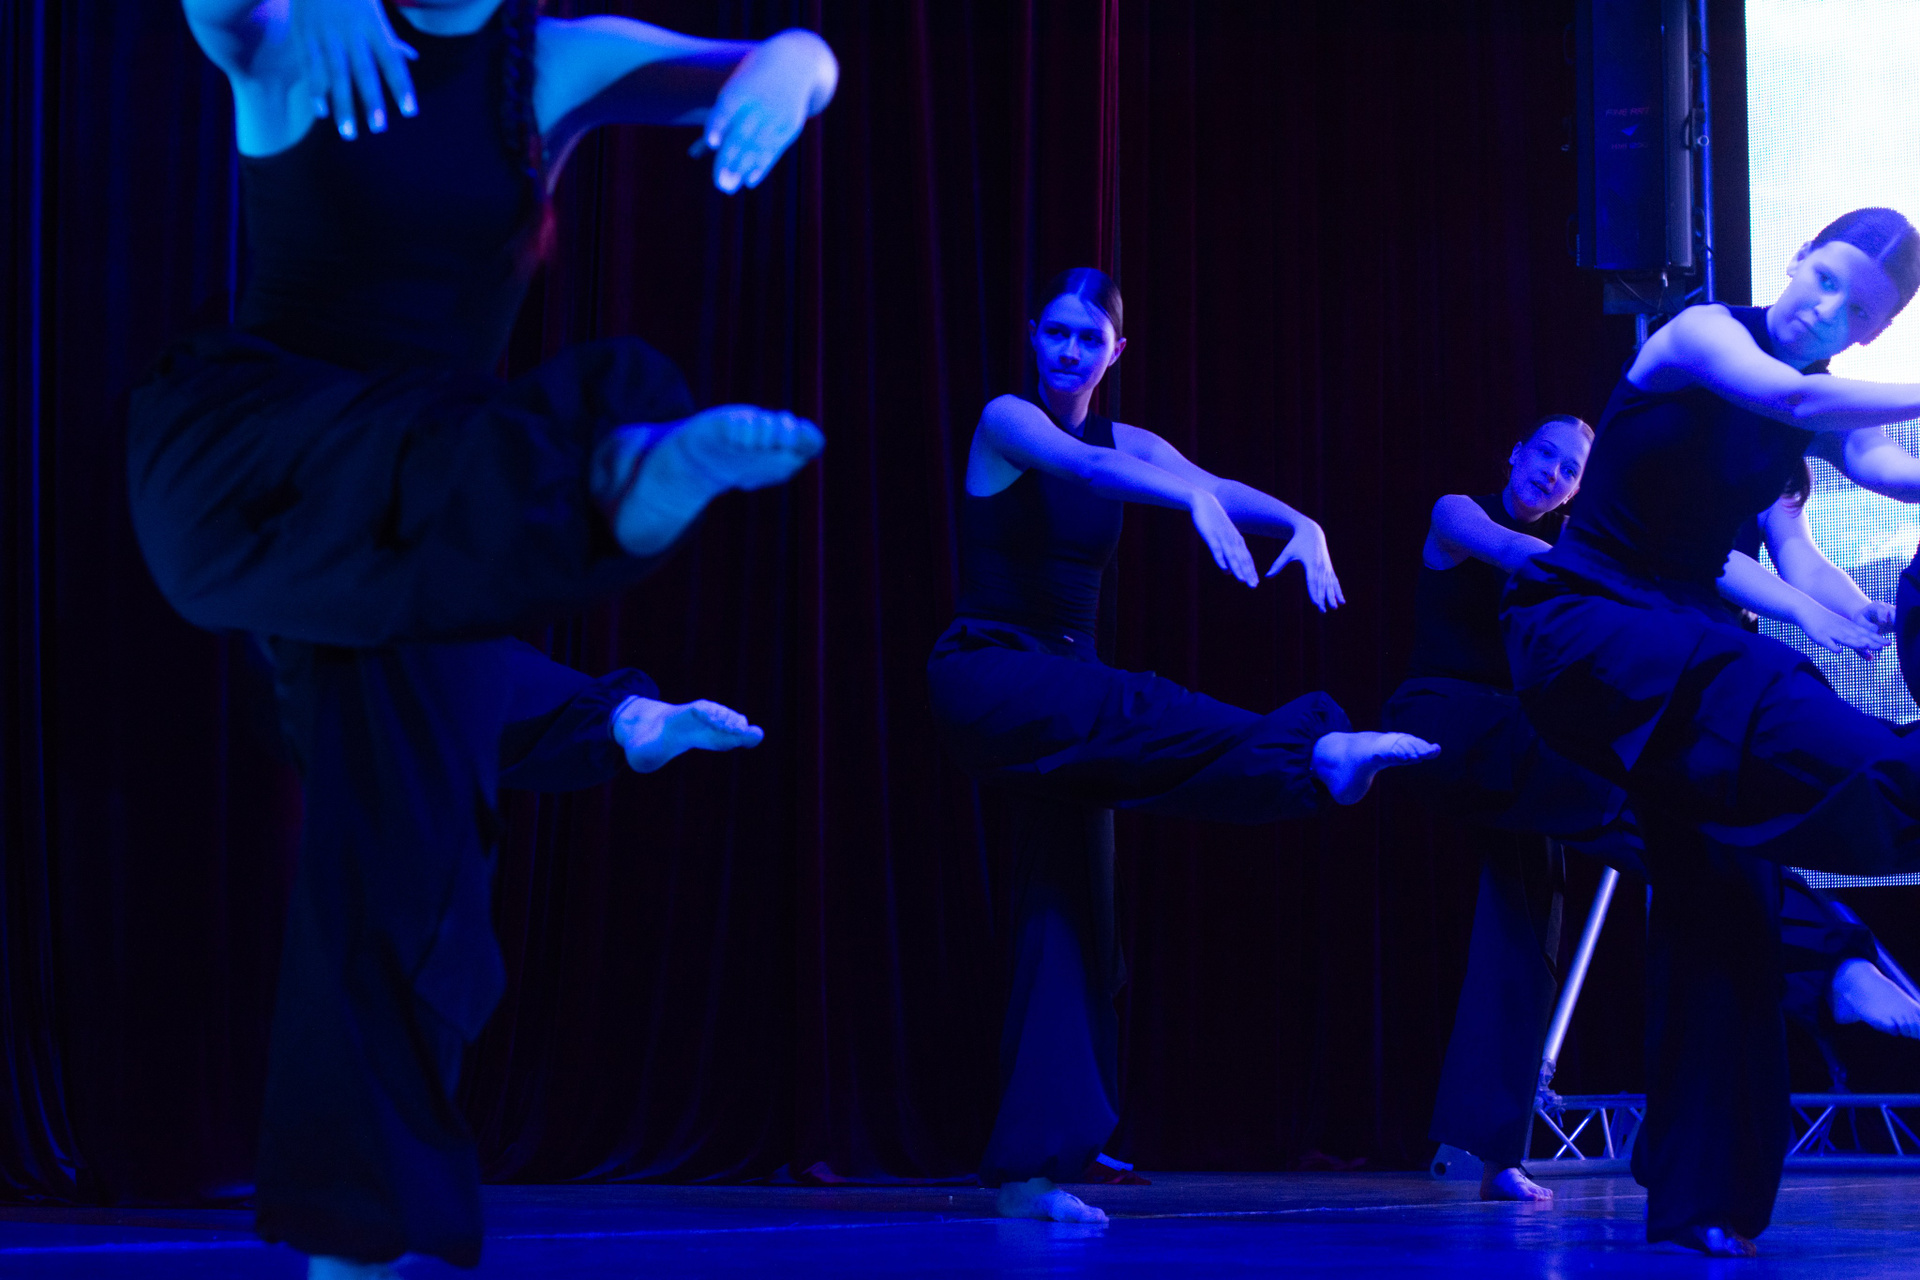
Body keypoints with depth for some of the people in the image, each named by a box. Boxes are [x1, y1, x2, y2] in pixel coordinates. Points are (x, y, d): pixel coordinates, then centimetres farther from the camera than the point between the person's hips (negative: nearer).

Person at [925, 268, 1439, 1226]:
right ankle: (1317, 753, -57)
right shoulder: (1006, 422, -4)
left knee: (1068, 911, -2)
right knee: (1132, 711, -34)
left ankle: (1030, 1169, -5)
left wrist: (1298, 522, -29)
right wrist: (1198, 504, -44)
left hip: (1059, 694, 6)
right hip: (987, 672, -6)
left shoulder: (1127, 443, 12)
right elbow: (1078, 466, -26)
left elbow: (1215, 484, -7)